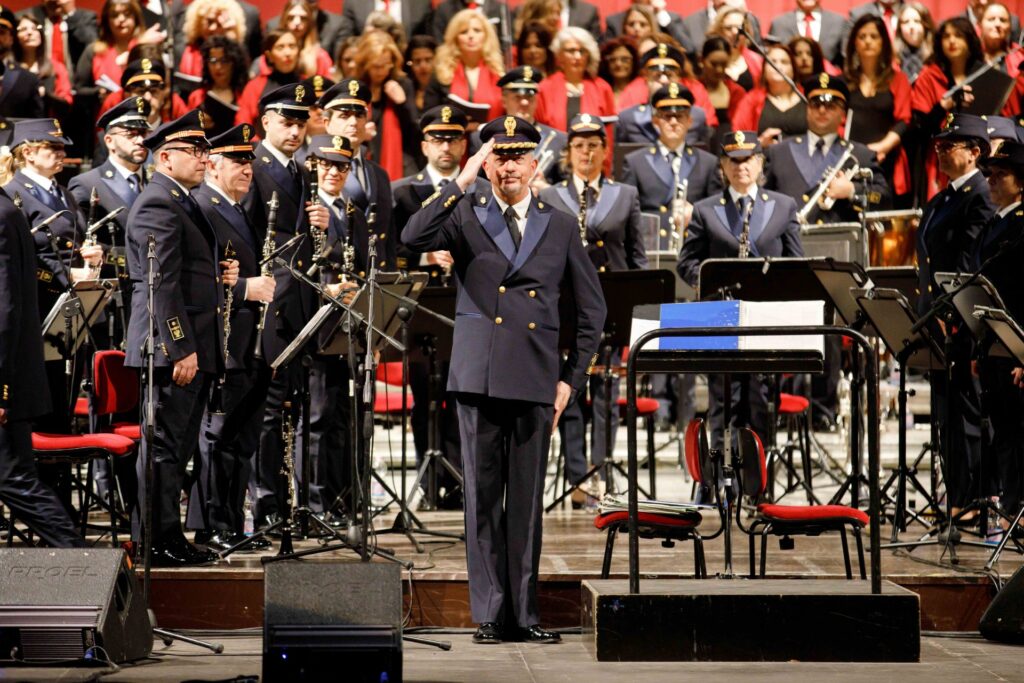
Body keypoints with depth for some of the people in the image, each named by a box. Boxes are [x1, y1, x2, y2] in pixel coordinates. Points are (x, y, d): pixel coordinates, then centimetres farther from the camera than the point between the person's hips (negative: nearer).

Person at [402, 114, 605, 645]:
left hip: (535, 380, 1)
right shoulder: (465, 217, 9)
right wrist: (461, 182, -12)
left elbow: (591, 308, 16)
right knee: (482, 497, -1)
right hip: (479, 376, -1)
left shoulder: (559, 227, 13)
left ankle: (523, 612, 10)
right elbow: (413, 238, -12)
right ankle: (490, 614, 4)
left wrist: (572, 377, 8)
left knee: (526, 500, 4)